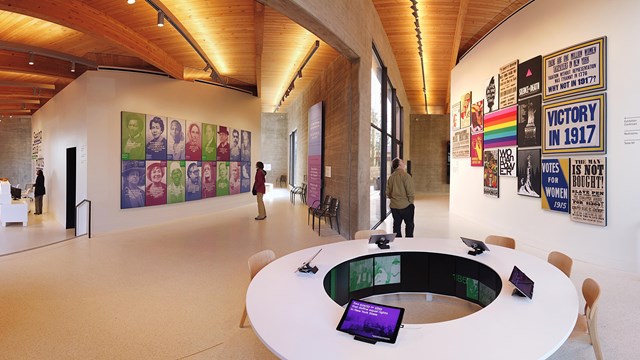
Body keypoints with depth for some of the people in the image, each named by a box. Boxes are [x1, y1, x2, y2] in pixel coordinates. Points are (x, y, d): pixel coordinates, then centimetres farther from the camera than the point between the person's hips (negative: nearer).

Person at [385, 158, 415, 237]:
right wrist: (410, 201, -2)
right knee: (409, 224, 9)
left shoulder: (391, 177, 3)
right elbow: (410, 192, -16)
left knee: (397, 225, 12)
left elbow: (388, 192, 8)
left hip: (394, 206, 5)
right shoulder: (405, 175, -15)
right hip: (406, 205, -5)